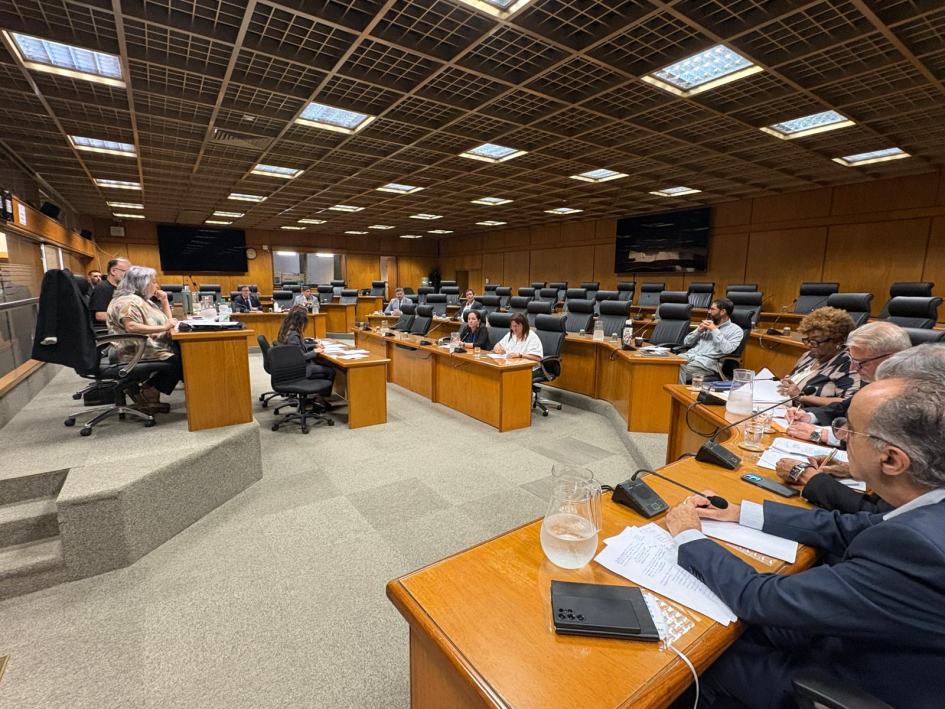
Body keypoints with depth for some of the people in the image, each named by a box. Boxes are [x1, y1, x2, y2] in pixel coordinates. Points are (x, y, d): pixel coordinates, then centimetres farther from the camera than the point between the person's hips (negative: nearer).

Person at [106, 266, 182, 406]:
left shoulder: (143, 300, 21)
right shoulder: (128, 301, -10)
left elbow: (167, 320, 27)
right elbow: (131, 327, -26)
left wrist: (164, 302, 13)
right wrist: (164, 327, -25)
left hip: (155, 347, 10)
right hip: (138, 353, -10)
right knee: (179, 360, -28)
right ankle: (147, 394, -14)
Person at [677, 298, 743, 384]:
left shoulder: (736, 330, 8)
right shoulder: (708, 324, 24)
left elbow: (727, 350, -12)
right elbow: (686, 342, 19)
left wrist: (715, 330, -5)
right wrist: (699, 330, 3)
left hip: (708, 361, -5)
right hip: (689, 355, 5)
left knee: (680, 373, -33)